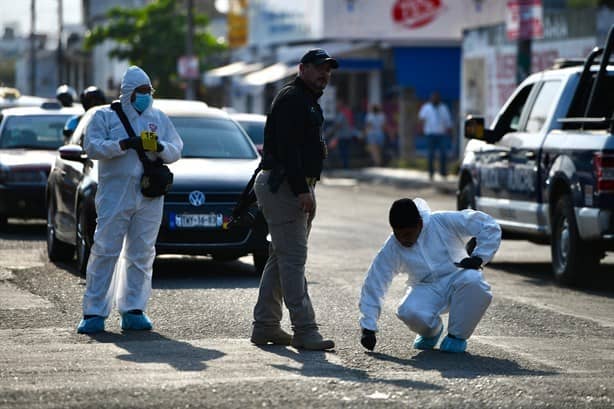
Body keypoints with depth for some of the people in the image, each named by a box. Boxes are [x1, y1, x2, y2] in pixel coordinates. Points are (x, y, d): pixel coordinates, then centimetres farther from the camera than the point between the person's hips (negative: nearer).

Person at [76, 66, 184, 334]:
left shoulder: (159, 118, 16)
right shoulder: (105, 116, 6)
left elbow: (176, 150, 11)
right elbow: (91, 146, -6)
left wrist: (160, 147, -12)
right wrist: (124, 145, -17)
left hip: (149, 199, 4)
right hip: (114, 196, -4)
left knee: (141, 254, 3)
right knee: (105, 251, -8)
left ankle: (133, 311, 9)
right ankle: (94, 312, -6)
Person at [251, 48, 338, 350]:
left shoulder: (308, 102, 22)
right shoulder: (291, 99, -12)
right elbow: (287, 148, -22)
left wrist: (306, 190, 18)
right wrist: (301, 190, -26)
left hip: (296, 187, 11)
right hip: (283, 186, -11)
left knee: (282, 258, 13)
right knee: (293, 258, -11)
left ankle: (265, 326, 18)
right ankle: (305, 331, -14)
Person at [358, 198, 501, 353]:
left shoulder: (444, 222, -18)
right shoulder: (391, 250, -13)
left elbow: (490, 226, -12)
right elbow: (373, 285, -11)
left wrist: (479, 257, -21)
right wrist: (368, 328, -13)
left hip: (457, 280, -1)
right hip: (426, 289, 1)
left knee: (472, 280, -37)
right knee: (408, 312, -33)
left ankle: (458, 336, -12)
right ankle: (431, 331, 6)